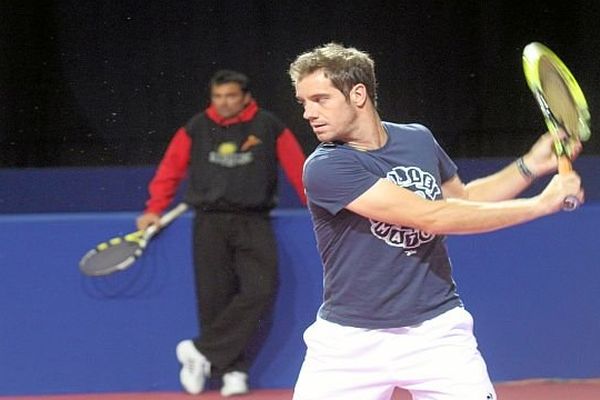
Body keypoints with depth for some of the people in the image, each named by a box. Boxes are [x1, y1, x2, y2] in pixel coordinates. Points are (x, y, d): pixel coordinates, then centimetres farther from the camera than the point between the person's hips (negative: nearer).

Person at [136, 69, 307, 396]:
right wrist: (154, 210, 2)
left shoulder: (269, 128, 3)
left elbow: (297, 168, 6)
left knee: (260, 289, -19)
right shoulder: (196, 129, 7)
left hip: (253, 222, -1)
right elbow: (170, 170, 9)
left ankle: (203, 352, -15)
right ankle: (232, 370, 7)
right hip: (210, 221, 1)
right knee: (215, 298, -2)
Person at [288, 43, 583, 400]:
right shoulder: (325, 169, -17)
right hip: (350, 341, -3)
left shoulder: (419, 140, 3)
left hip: (436, 331, 3)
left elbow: (463, 200, 23)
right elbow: (431, 217, -22)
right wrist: (542, 204, -17)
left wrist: (531, 166, 8)